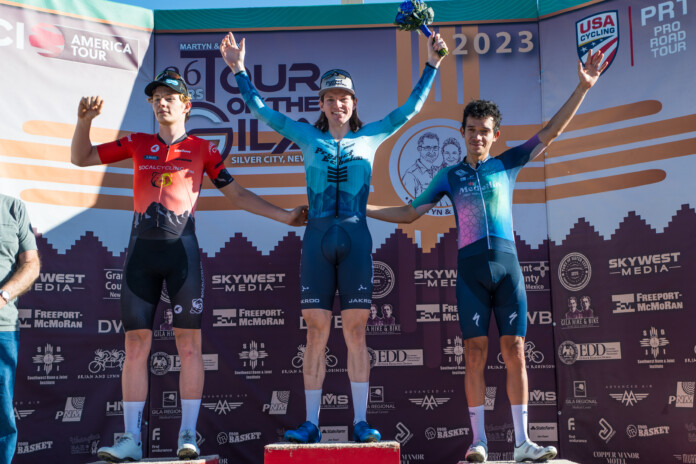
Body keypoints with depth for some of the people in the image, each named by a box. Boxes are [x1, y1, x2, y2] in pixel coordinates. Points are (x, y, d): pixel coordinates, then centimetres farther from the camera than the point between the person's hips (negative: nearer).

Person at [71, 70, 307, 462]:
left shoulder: (202, 149, 9)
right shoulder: (138, 144, 15)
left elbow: (238, 195, 11)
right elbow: (81, 158, 19)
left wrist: (285, 216, 4)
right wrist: (85, 119, 2)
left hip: (182, 250, -2)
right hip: (141, 250, 2)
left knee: (189, 345, -4)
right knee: (136, 345, 0)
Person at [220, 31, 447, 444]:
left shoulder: (369, 138, 13)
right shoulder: (309, 138, 13)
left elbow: (410, 109, 16)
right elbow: (262, 110, 15)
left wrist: (431, 66, 14)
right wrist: (239, 71, 10)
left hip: (355, 239, 0)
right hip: (317, 238, 1)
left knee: (356, 333, -1)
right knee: (316, 334, 0)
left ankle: (361, 422, 4)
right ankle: (311, 424, 5)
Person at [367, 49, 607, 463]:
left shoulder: (508, 163, 14)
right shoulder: (450, 176, 15)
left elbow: (551, 131, 12)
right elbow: (408, 214, 17)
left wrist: (583, 87, 7)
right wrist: (361, 208, 10)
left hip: (507, 265, 0)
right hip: (470, 268, 0)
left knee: (515, 351, -2)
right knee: (476, 352, -3)